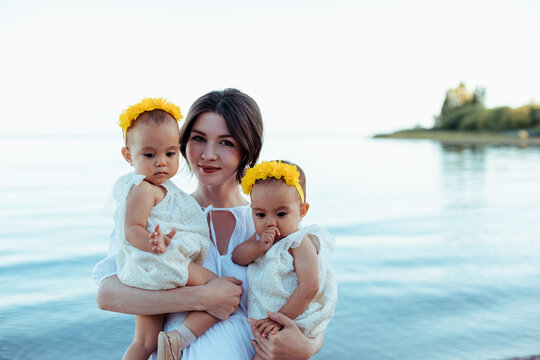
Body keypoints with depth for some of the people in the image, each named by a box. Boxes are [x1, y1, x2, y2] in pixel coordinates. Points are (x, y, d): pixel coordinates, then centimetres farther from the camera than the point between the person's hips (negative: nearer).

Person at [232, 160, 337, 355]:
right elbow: (237, 257, 1)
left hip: (292, 318, -7)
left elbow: (309, 288, -19)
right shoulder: (261, 237, 9)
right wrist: (259, 247, -18)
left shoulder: (300, 243, -13)